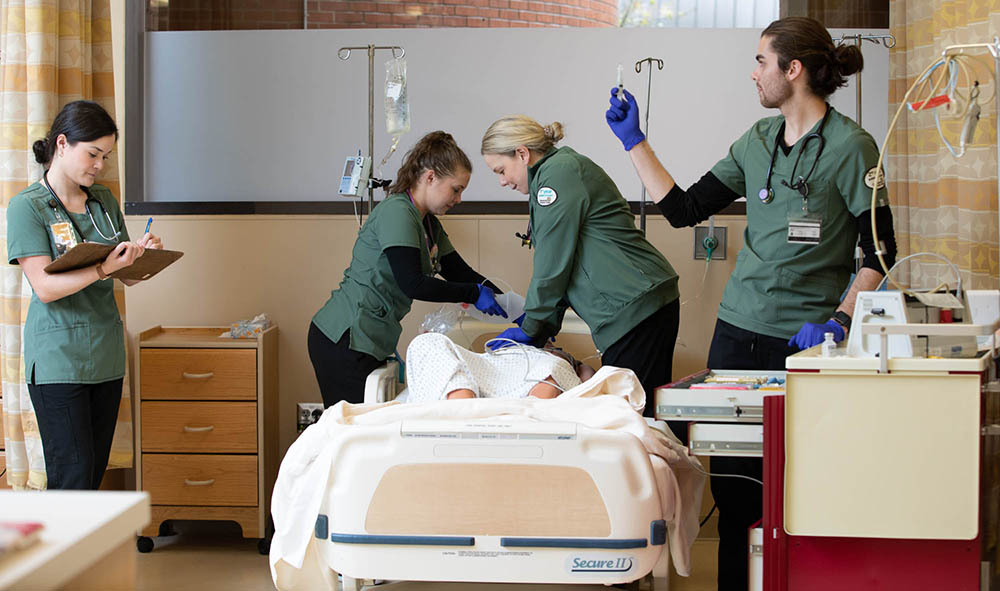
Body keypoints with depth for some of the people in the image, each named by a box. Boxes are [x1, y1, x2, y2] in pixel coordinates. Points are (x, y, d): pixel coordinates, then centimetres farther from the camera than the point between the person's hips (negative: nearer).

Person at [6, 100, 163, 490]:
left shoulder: (104, 202, 12)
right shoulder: (27, 206, -6)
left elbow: (129, 278, 14)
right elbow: (45, 287, -15)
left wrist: (145, 255, -8)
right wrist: (103, 270, -28)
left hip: (106, 355, 6)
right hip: (57, 359, -6)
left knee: (96, 471, 7)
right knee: (73, 477, -9)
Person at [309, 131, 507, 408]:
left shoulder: (429, 224, 17)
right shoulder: (397, 212, -14)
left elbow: (460, 273, 18)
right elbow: (412, 284, -21)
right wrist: (474, 294, -15)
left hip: (370, 341, 10)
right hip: (346, 340, -10)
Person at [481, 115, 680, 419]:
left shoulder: (558, 172, -9)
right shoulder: (565, 168, 22)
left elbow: (553, 264, -11)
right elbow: (563, 264, 24)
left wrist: (531, 328, -1)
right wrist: (542, 328, 19)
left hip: (632, 310, -10)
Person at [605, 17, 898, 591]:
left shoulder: (850, 146, -7)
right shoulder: (757, 142, 12)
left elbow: (881, 249, -8)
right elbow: (685, 208, 15)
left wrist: (838, 320, -17)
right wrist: (635, 142, 13)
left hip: (801, 340, -6)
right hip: (738, 330, 6)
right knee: (732, 483, 6)